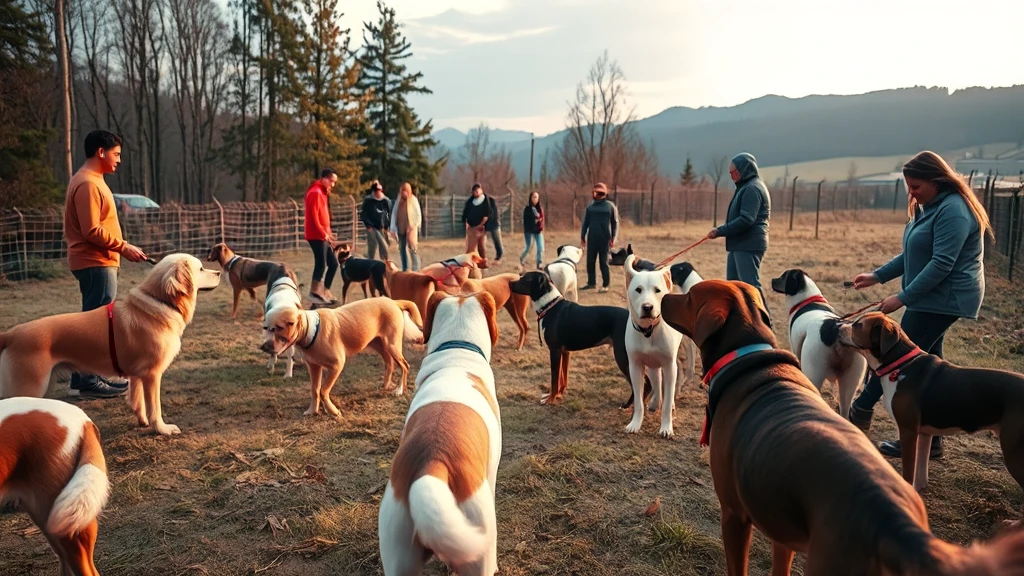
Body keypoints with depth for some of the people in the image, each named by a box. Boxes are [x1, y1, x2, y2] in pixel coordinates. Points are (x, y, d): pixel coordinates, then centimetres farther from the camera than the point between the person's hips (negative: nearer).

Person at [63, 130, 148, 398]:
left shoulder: (92, 180, 16)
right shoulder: (87, 183, -16)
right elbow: (91, 230, -22)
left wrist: (120, 248, 15)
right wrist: (123, 247, -16)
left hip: (99, 261, 11)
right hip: (95, 263, -11)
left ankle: (91, 374, 21)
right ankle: (87, 381, 0)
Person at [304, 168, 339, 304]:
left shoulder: (322, 192, 20)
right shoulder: (315, 192, -12)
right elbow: (313, 216, -19)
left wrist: (327, 233, 8)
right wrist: (324, 234, -16)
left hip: (322, 236, 10)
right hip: (317, 236, -10)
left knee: (333, 263, 10)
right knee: (321, 264, -9)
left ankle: (325, 292, 15)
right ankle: (314, 293, -2)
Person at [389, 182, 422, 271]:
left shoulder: (413, 199, -1)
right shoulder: (398, 201, 10)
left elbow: (418, 214, -1)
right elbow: (394, 214, 10)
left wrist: (415, 225, -9)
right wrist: (393, 228, 2)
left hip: (410, 228, -5)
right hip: (400, 229, 5)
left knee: (412, 248, -11)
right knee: (402, 249, 8)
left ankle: (416, 270, -10)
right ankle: (405, 269, 17)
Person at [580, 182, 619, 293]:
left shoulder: (610, 206, 0)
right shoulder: (590, 207, 8)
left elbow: (615, 222, 0)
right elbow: (586, 222, 11)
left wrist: (613, 237, -7)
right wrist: (582, 237, 6)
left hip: (605, 239, -3)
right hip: (592, 238, 4)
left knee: (604, 262, 0)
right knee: (590, 261, 6)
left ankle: (605, 285, 6)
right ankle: (591, 283, 18)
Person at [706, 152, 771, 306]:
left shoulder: (752, 189, -15)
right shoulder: (746, 187, 17)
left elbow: (746, 220, -23)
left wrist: (720, 231, -20)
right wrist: (722, 230, 9)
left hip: (748, 245, -11)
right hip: (741, 244, 11)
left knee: (750, 284, -8)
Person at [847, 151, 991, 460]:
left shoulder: (953, 210, -18)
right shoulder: (931, 208, 15)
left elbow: (942, 264, -23)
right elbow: (913, 256, 20)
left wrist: (902, 298, -22)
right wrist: (877, 276, 12)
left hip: (944, 298, -10)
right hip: (933, 298, 10)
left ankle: (861, 411, 9)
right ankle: (928, 438, 18)